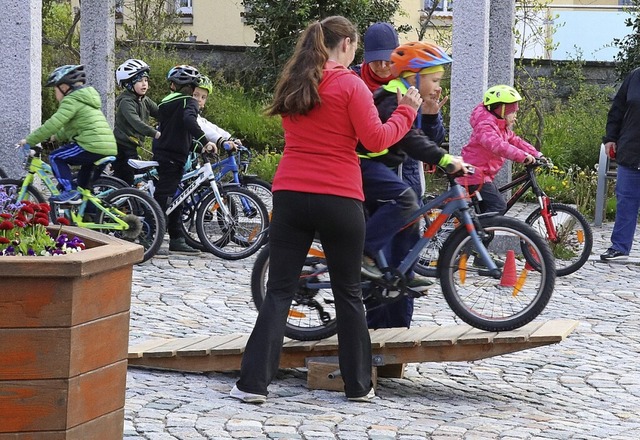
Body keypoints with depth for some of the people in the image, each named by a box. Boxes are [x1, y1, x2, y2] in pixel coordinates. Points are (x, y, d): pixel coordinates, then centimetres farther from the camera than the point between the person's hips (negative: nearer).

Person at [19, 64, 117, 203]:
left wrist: (29, 140, -8)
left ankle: (70, 191, -10)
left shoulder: (71, 100, -4)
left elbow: (53, 124, -13)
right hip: (110, 148, 9)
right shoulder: (86, 98, 27)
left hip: (93, 146, -9)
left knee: (56, 157, -1)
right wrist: (55, 137, 32)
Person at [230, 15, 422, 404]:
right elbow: (376, 140, -9)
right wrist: (406, 112, 5)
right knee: (349, 294, 10)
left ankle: (254, 383, -4)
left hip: (290, 196, 4)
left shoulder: (292, 83, 10)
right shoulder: (350, 84, -7)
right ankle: (358, 385, 16)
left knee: (279, 292, 5)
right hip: (339, 200, -4)